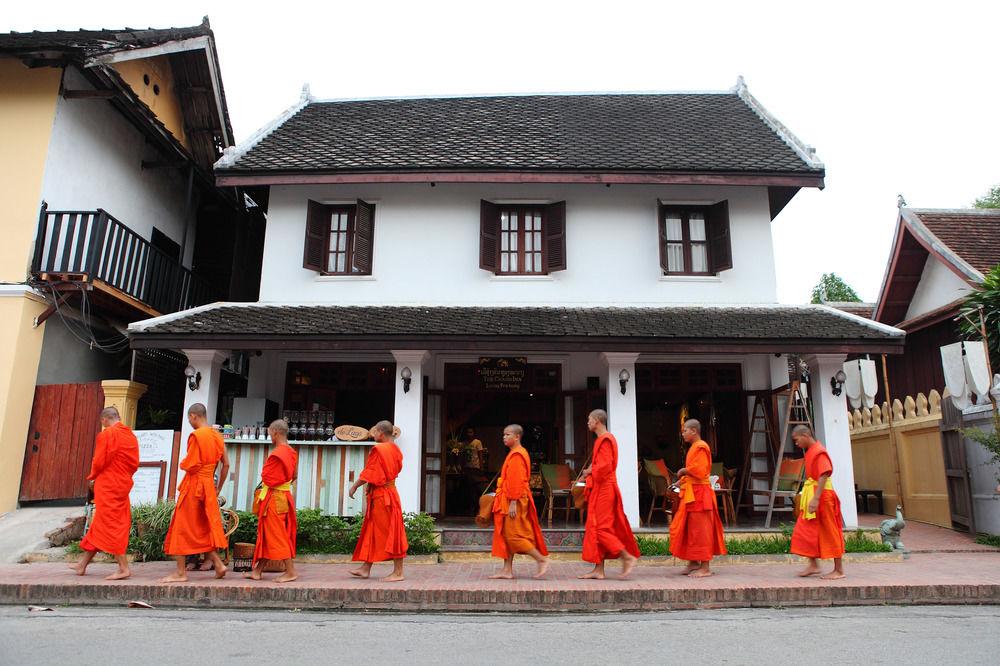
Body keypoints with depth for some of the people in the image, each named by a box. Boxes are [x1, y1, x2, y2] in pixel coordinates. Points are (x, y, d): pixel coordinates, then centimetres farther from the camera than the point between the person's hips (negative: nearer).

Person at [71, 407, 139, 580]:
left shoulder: (106, 434, -12)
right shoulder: (131, 436, 9)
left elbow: (99, 462, -13)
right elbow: (135, 464, 9)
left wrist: (92, 478, 4)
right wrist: (123, 476, 15)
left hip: (107, 486, -8)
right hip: (123, 485, 8)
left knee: (110, 525, -3)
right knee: (99, 524, 17)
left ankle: (124, 568, -5)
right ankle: (83, 564, 30)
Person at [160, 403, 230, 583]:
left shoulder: (196, 435, -14)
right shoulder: (217, 435, 8)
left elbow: (190, 465, -19)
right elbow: (226, 464, 10)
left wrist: (182, 463, 4)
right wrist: (218, 488, 19)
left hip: (193, 485, -7)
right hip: (209, 485, 7)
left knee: (182, 527, 4)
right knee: (205, 527, 16)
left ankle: (181, 572, 8)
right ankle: (218, 564, 11)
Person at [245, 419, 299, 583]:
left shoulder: (276, 454, -20)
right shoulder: (291, 452, 7)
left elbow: (266, 477, -17)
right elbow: (294, 476, 13)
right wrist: (282, 482, 11)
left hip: (273, 498, -9)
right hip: (285, 495, 9)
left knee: (276, 535, -2)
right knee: (266, 534, 15)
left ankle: (291, 571, 2)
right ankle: (258, 570, 24)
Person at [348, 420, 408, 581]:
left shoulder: (378, 449, -17)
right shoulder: (395, 449, 8)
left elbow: (369, 473, -16)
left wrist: (354, 486, -4)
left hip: (381, 496, -9)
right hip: (390, 492, 9)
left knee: (390, 532, -3)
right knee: (372, 530, 16)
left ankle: (398, 572, 4)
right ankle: (366, 568, 24)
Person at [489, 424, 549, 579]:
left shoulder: (516, 455, -16)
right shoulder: (516, 453, 16)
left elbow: (516, 481, -21)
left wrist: (513, 502, -23)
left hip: (514, 501, -10)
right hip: (509, 501, 10)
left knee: (514, 535, -7)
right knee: (506, 535, 10)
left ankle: (542, 559, 1)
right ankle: (507, 570, 14)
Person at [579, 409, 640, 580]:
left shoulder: (604, 440, -14)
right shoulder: (605, 438, 17)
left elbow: (605, 465, -22)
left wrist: (590, 472, -8)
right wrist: (591, 470, 7)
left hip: (603, 490, -10)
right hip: (601, 490, 10)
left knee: (601, 528, -8)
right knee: (597, 528, 8)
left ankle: (628, 557, -3)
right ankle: (599, 570, 10)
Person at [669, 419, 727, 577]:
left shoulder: (700, 447, -14)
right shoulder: (693, 447, 16)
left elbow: (699, 470, -23)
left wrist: (683, 471, -10)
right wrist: (683, 479, 11)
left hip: (699, 494, -10)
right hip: (691, 493, 10)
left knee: (700, 530, -4)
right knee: (686, 528, 13)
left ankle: (705, 568, 4)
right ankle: (693, 563, 22)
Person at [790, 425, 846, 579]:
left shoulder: (819, 451, -15)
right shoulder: (810, 452, 12)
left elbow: (824, 475, -23)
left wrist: (816, 499, -27)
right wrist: (810, 498, 14)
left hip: (822, 495, -9)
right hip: (811, 495, 9)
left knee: (830, 532, 0)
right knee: (805, 532, 9)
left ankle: (839, 570, 10)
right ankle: (813, 565, 16)